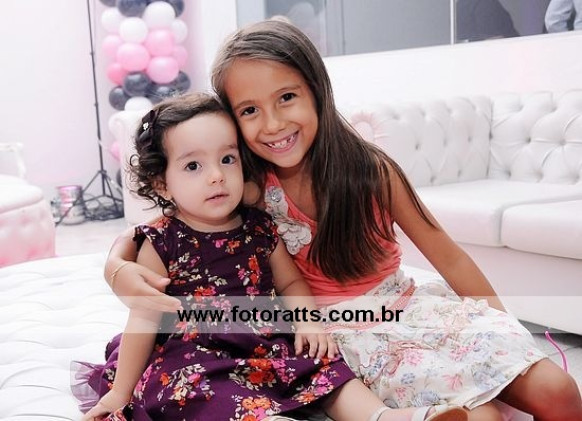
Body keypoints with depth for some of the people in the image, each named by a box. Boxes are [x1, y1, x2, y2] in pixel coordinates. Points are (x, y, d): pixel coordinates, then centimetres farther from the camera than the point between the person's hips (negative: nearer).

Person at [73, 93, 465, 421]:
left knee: (324, 365, -12)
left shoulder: (260, 227, 3)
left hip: (268, 345, 5)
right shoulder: (163, 242, -8)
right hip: (194, 360, -5)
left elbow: (291, 281, 16)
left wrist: (308, 319, -5)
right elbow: (144, 320, -3)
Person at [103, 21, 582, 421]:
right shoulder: (246, 191, -12)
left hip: (407, 304, 2)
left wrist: (506, 329, 0)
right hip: (343, 332, -2)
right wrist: (119, 268, -30)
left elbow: (449, 257, -2)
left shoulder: (371, 169, -11)